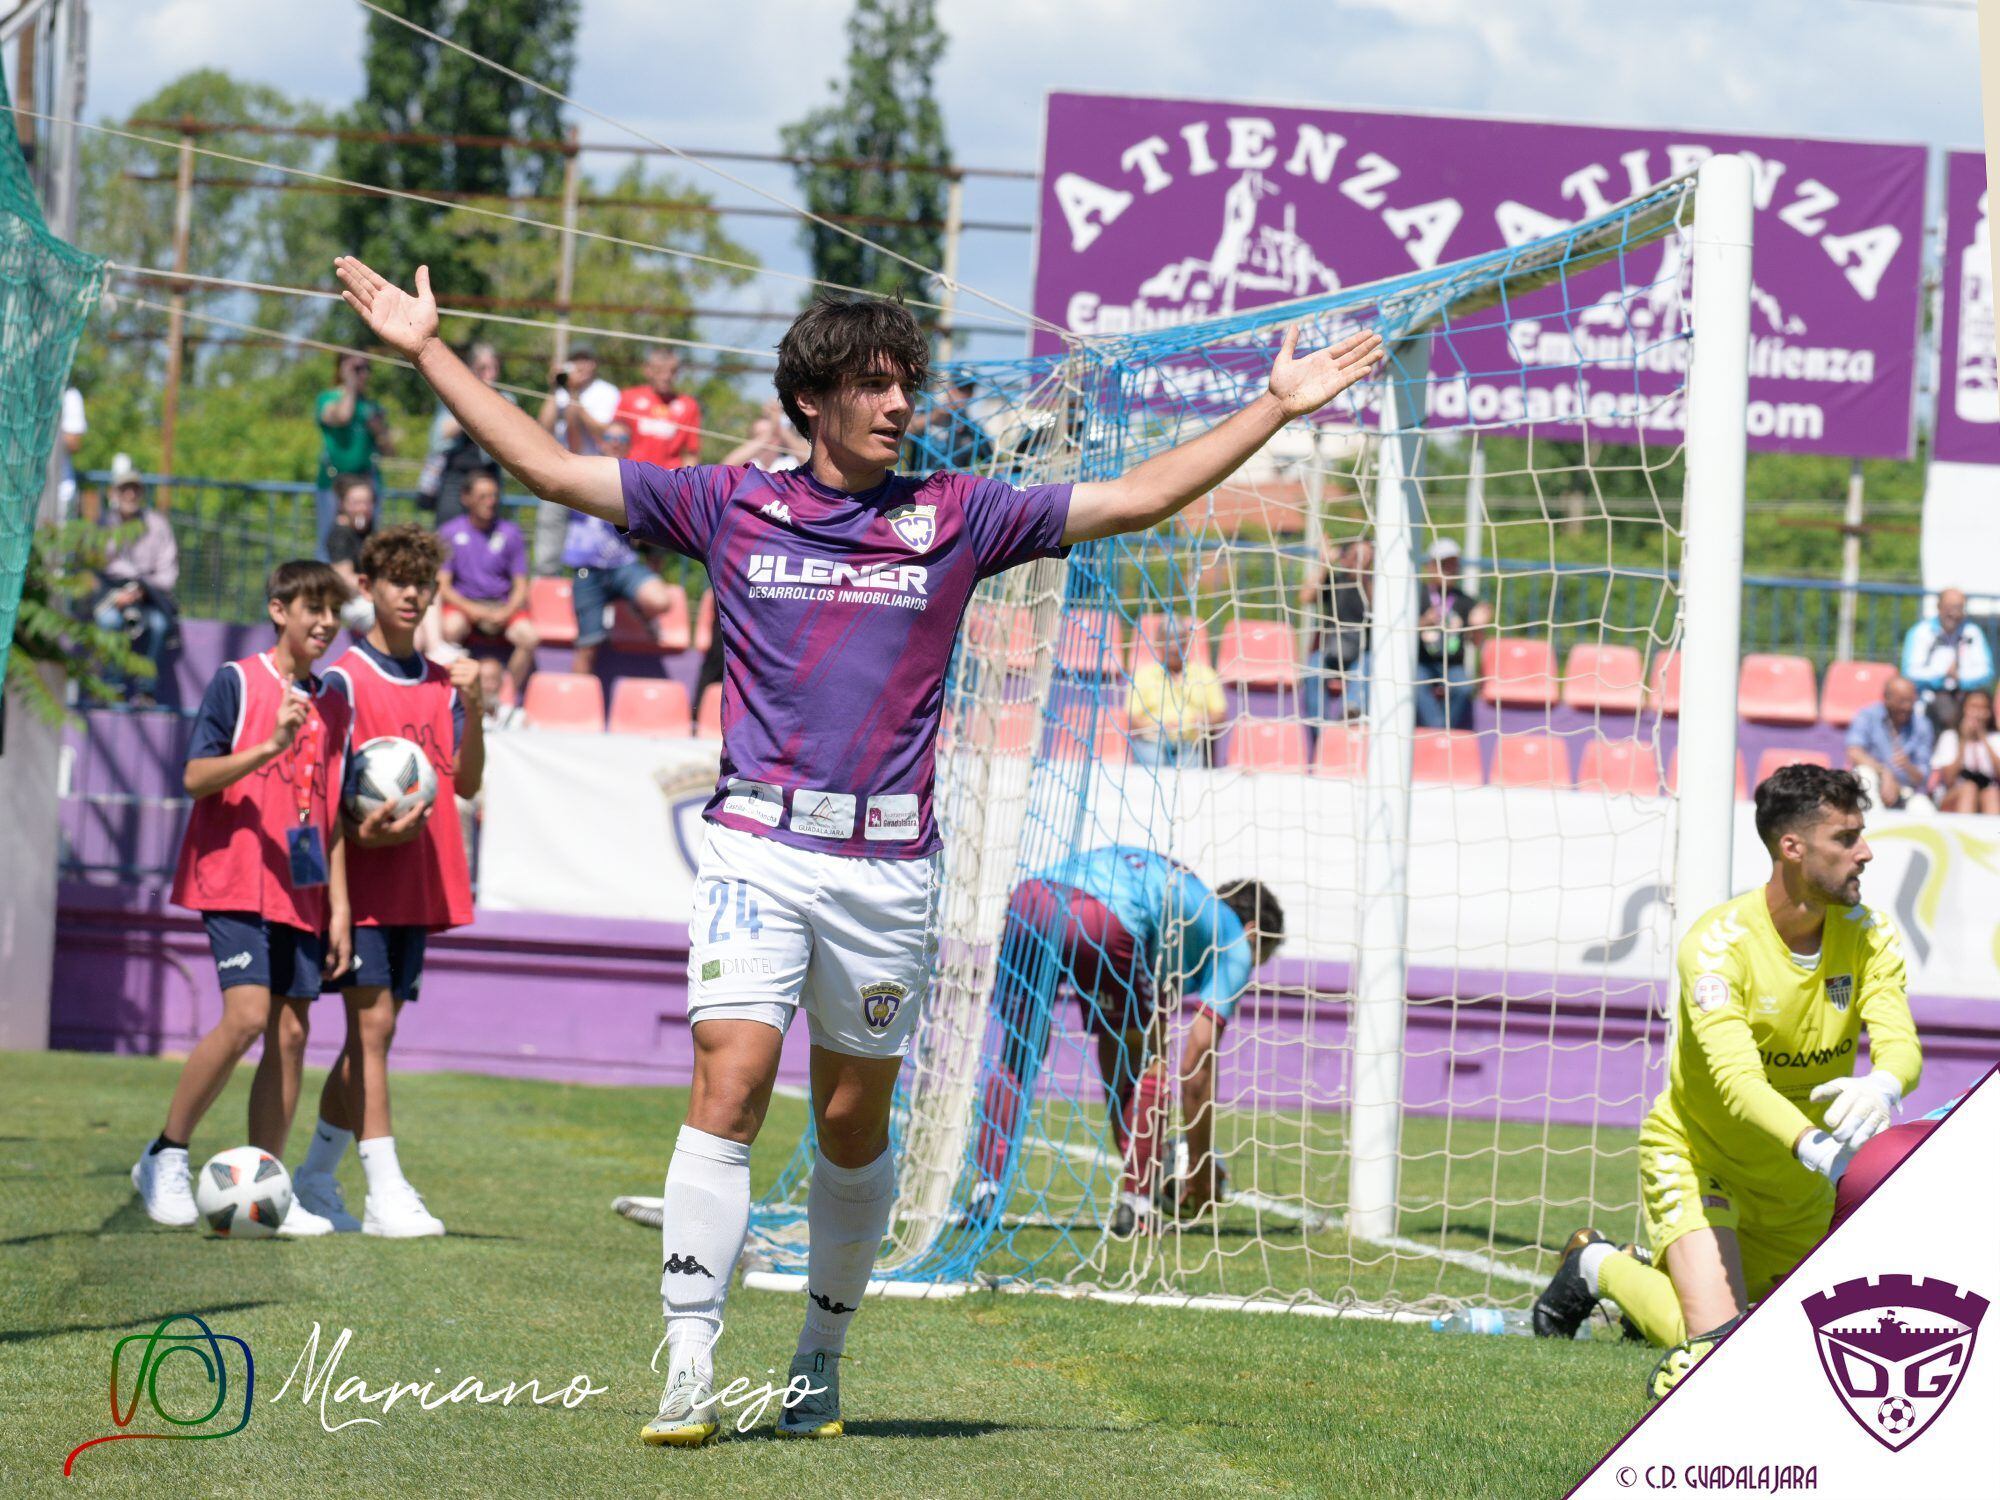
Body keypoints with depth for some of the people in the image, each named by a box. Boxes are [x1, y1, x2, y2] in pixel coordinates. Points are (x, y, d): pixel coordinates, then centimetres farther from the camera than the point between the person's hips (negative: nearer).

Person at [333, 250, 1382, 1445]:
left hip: (891, 864, 1)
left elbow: (1137, 499, 12)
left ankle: (822, 1361, 24)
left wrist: (1279, 406, 11)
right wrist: (428, 349, 9)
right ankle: (690, 1369, -15)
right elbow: (549, 466, 10)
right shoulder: (730, 506, 7)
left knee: (855, 1124, 7)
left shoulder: (954, 518, 8)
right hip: (760, 848, -1)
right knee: (730, 1089, -14)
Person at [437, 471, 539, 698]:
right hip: (463, 603, -1)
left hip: (503, 605, 1)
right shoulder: (449, 533, 1)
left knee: (528, 637, -28)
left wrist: (506, 613, -14)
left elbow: (521, 586, 5)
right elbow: (442, 586, -1)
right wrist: (472, 611, -16)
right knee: (450, 630, -35)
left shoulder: (510, 534, 5)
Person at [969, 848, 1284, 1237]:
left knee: (1017, 1057, 22)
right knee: (1148, 1062, 16)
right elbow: (1196, 1067, 18)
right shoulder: (1234, 942, 25)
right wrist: (1201, 1168, 28)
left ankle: (986, 1190, 9)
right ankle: (1136, 1205, 10)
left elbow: (1112, 1059, 44)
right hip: (1103, 922, -6)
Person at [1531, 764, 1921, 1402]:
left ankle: (1658, 1281, 43)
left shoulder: (1869, 935, -11)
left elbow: (1901, 1044, -23)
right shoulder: (1717, 945, -27)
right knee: (1715, 1345, -20)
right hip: (1697, 1154, -6)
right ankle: (1599, 1267, 11)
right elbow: (1737, 1080, -38)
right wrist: (1811, 1145, -57)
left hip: (1797, 1181, 6)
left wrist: (1883, 1086, -49)